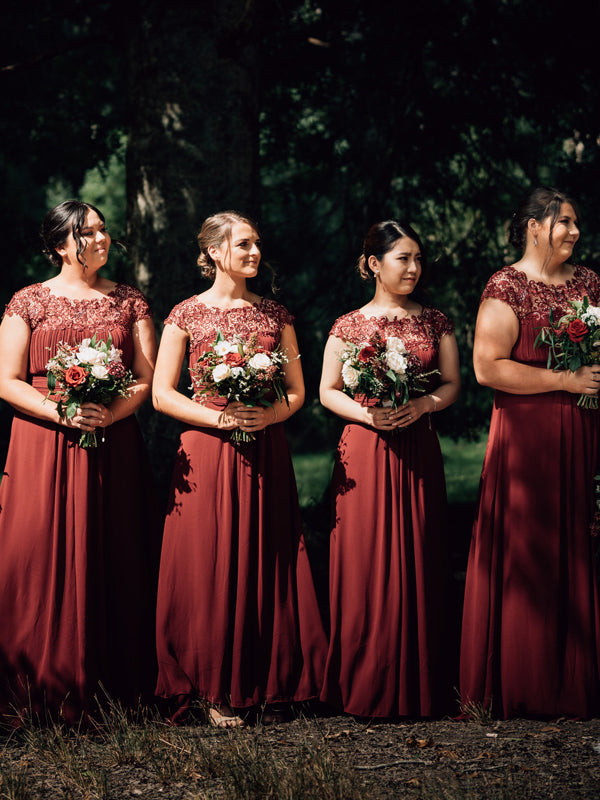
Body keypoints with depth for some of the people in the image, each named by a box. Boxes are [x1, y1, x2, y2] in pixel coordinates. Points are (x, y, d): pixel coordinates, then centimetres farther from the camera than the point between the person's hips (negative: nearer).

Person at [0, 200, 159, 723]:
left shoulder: (129, 302, 11)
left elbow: (148, 379, 6)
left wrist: (111, 413, -12)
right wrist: (62, 412, -14)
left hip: (115, 448, 2)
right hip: (44, 446, -2)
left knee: (113, 561, 0)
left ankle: (113, 686, 7)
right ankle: (43, 690, 2)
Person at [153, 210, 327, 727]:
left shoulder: (275, 314, 11)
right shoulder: (186, 315, 3)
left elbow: (297, 392, 12)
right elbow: (162, 394, 0)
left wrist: (268, 416, -9)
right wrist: (219, 418, -13)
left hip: (266, 453, 3)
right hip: (207, 453, -2)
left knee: (265, 563, 2)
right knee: (211, 568, -3)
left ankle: (269, 685, 10)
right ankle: (217, 690, 6)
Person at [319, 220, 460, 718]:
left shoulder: (435, 322, 9)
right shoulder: (349, 327, 4)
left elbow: (453, 384, 8)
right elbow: (327, 391, 4)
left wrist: (421, 405, -11)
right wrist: (366, 414, -13)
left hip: (418, 452, 2)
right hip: (364, 451, -2)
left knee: (417, 563, 1)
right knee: (366, 564, -3)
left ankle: (416, 689, 9)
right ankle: (366, 689, 6)